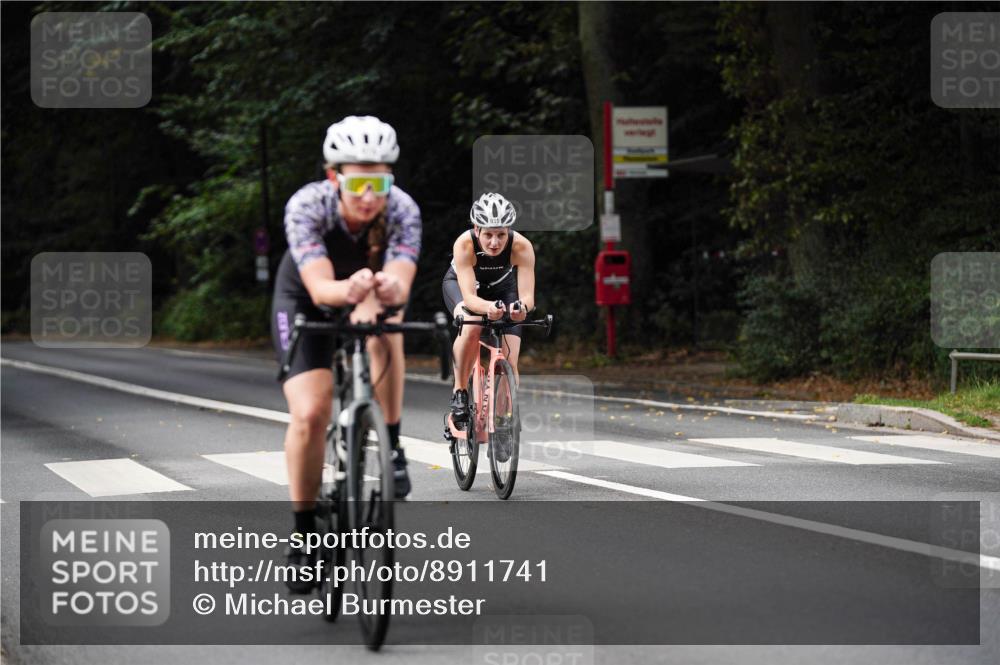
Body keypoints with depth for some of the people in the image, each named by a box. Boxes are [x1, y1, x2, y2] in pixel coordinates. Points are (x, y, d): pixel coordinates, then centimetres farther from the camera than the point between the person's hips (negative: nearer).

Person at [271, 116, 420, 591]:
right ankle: (303, 534, -1)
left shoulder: (402, 211, -30)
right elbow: (320, 287, -44)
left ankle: (391, 447, -18)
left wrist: (386, 290, -68)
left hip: (372, 302, 1)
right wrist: (349, 289, -67)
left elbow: (400, 283, -44)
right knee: (310, 414, -18)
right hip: (304, 302, -1)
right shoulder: (306, 206, -33)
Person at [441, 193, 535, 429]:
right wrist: (488, 307, -65)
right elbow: (469, 297, -44)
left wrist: (521, 306, -63)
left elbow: (528, 295, -39)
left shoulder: (522, 247, -35)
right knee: (470, 327, -35)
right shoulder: (464, 245, -38)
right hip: (460, 283, -2)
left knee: (509, 365, -10)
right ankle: (460, 392, -17)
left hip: (502, 287, 2)